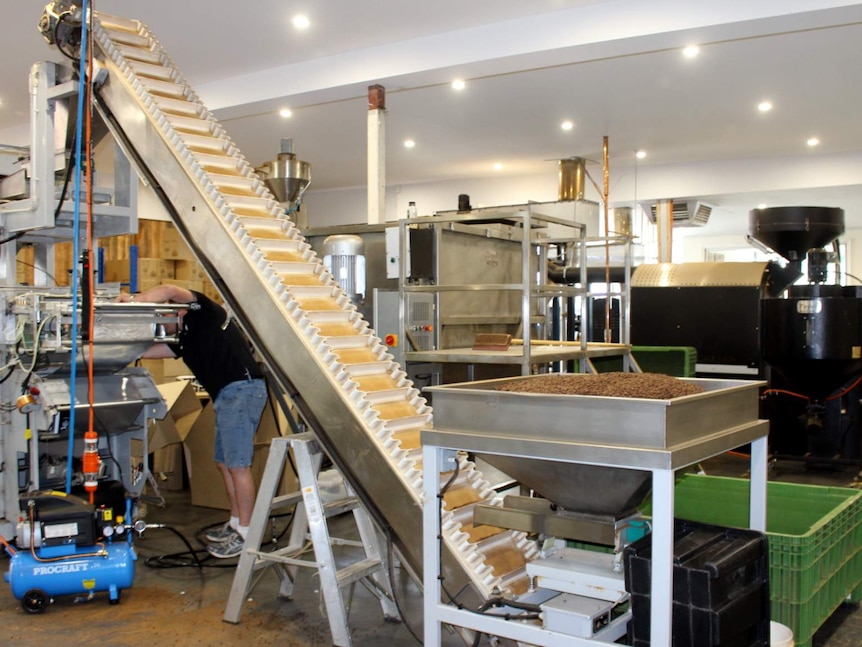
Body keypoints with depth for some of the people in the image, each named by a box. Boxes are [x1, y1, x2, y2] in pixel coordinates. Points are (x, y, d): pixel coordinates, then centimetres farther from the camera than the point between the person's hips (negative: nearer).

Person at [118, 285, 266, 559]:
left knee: (238, 465, -6)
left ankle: (245, 534, 1)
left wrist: (133, 299, -14)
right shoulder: (184, 340, 23)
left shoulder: (202, 312, -2)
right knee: (224, 463, 15)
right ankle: (235, 524, 27)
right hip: (226, 394, 10)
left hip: (243, 388, -10)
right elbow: (147, 351, 19)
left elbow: (170, 291, -19)